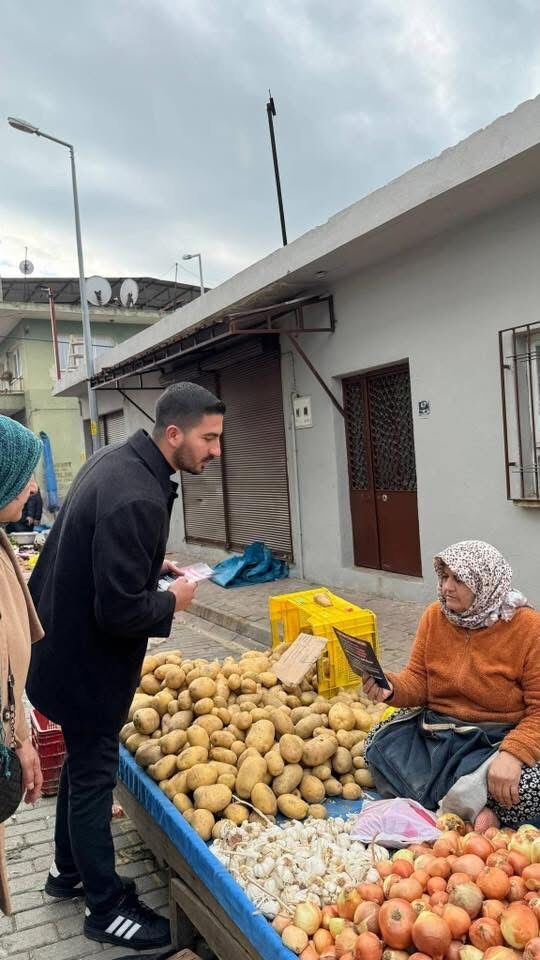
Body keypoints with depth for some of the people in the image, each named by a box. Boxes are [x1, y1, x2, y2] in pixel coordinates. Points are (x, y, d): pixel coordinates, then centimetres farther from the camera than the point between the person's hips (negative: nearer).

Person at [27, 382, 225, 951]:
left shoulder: (114, 459, 1)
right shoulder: (138, 499, -31)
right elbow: (122, 611, -31)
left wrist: (154, 567, 7)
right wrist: (172, 600, -13)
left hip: (64, 642, 10)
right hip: (88, 661, -10)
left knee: (82, 763, 24)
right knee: (93, 776, 8)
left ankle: (68, 870, 45)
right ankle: (106, 909, 28)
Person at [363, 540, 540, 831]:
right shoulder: (435, 616, 0)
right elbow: (418, 680, 2)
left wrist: (512, 754, -31)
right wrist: (391, 688, -21)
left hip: (501, 738, -5)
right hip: (436, 728, 5)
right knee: (378, 747, -16)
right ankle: (476, 810, -15)